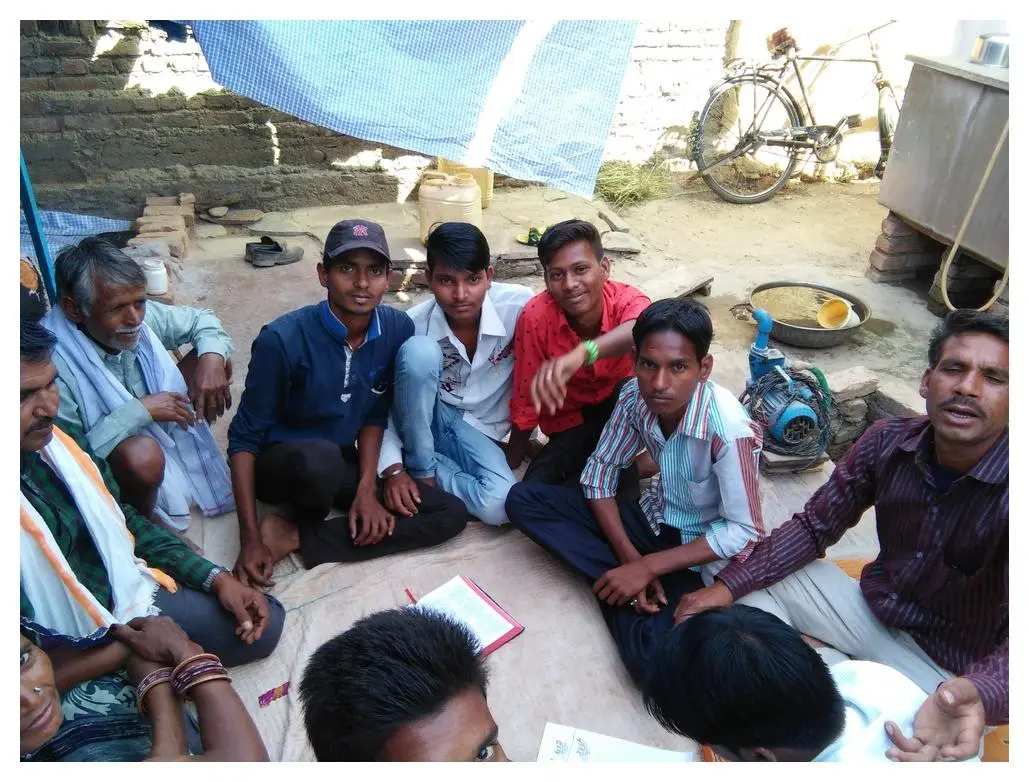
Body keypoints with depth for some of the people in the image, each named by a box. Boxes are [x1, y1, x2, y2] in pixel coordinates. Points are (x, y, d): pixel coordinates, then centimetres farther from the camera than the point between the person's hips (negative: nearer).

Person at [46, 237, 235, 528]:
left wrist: (212, 357, -21)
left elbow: (202, 319, 1)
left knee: (213, 357, -6)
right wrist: (138, 411, -36)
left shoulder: (144, 317, -17)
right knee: (143, 455, -39)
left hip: (161, 428, 6)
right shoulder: (54, 365, -33)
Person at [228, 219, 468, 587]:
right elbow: (245, 437, -16)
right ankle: (307, 521, -3)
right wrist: (251, 540, -21)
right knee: (320, 458, -41)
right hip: (280, 464, -5)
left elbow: (375, 415, 0)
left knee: (451, 514, -11)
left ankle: (295, 537, -10)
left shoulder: (398, 329, -12)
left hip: (342, 464, 5)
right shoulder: (283, 339, -24)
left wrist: (367, 489, -11)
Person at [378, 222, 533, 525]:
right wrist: (394, 469, -23)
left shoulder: (520, 304, -22)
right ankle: (419, 467, -14)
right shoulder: (412, 325, -20)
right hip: (420, 419, 0)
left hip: (478, 430, 1)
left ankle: (431, 467, -1)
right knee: (419, 350, -33)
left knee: (499, 506, -29)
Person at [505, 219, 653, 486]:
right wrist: (512, 462, -9)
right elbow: (525, 400, -16)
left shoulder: (627, 299, -26)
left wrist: (582, 354, -71)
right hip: (570, 420, 1)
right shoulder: (536, 317, -25)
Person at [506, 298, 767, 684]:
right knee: (523, 500, -12)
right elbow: (599, 471, -4)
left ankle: (622, 587, -4)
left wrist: (647, 567, -22)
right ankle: (625, 584, -12)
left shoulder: (729, 429, -29)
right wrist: (628, 555, -16)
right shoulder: (634, 395, -15)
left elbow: (742, 532, -21)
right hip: (655, 519, 6)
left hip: (705, 553, -5)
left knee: (649, 658, -33)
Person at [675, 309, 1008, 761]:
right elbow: (815, 527, -5)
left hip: (952, 669, -4)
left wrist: (978, 695, -57)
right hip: (873, 608, 4)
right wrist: (728, 585, -13)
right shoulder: (889, 441, -15)